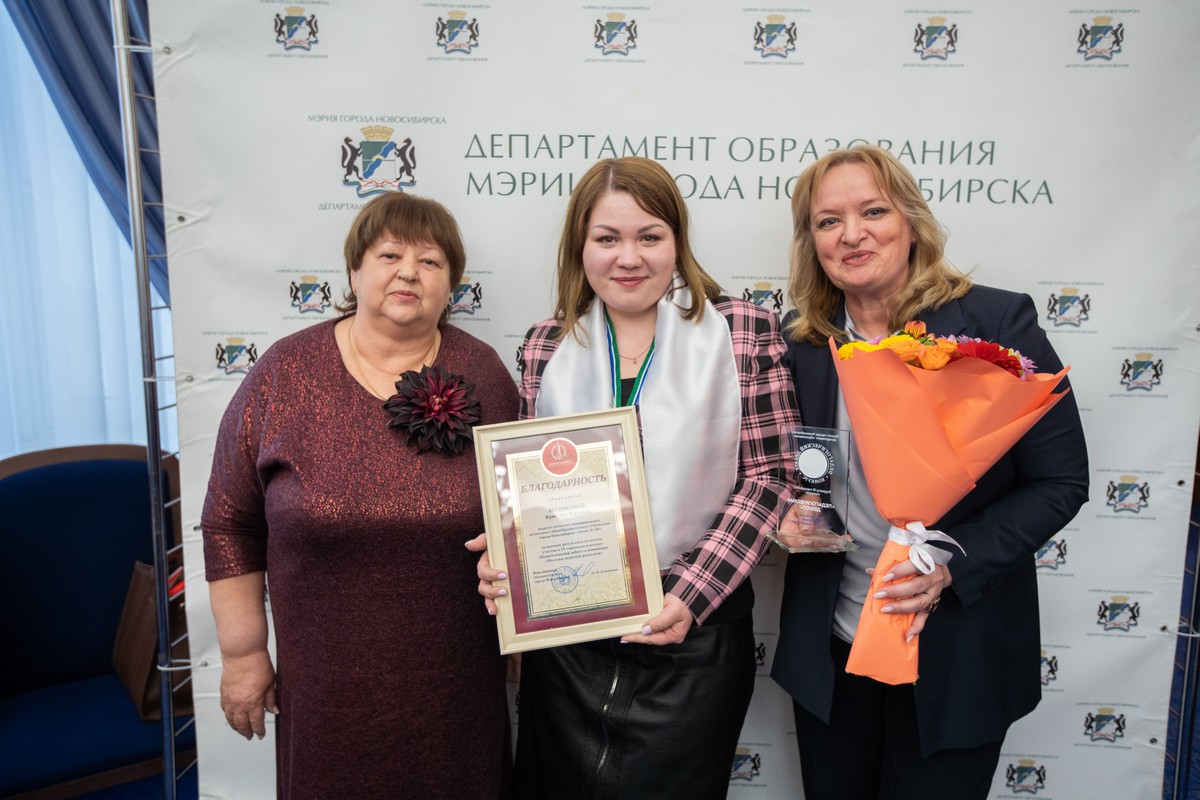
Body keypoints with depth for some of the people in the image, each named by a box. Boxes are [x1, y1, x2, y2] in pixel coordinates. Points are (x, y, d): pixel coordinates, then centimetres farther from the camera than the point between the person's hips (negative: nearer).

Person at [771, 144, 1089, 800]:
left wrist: (952, 566, -21)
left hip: (954, 655, -3)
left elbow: (1061, 481, -10)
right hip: (829, 649, 3)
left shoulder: (999, 322, -11)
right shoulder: (799, 339, 0)